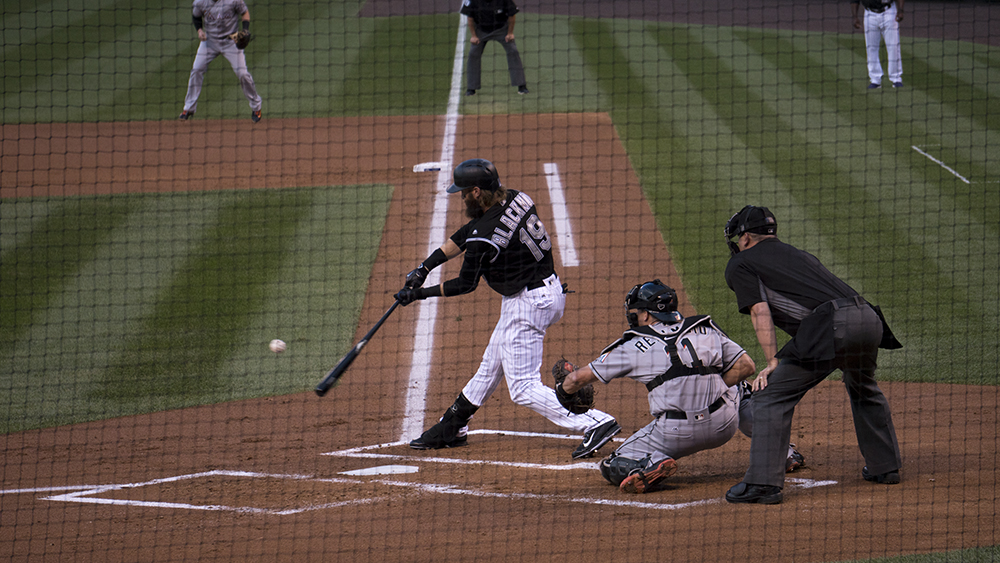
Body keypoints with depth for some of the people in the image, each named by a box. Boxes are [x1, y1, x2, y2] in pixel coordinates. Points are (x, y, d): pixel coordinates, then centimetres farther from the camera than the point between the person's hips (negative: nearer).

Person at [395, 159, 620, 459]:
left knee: (523, 388, -6)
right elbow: (464, 236, 11)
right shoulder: (514, 200, 0)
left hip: (526, 304, -10)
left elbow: (465, 284, -11)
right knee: (491, 363, 23)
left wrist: (420, 293, 2)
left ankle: (595, 423, -15)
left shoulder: (485, 236, -25)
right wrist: (425, 267, 10)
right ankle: (452, 427, 38)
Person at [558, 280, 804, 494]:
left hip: (675, 434, -4)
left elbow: (580, 377, 12)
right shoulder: (706, 330, 10)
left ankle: (652, 463, -21)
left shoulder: (633, 348, 4)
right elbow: (746, 365, 7)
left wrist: (564, 389, 34)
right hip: (725, 425, 4)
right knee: (740, 388, 36)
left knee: (615, 467, 11)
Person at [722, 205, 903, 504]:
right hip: (869, 319, 7)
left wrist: (772, 363, -1)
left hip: (829, 327, -7)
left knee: (771, 395, -2)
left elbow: (760, 312, 1)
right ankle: (885, 466, 39)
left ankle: (763, 482, -11)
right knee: (864, 390, 34)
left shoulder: (741, 264, 15)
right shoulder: (797, 253, 35)